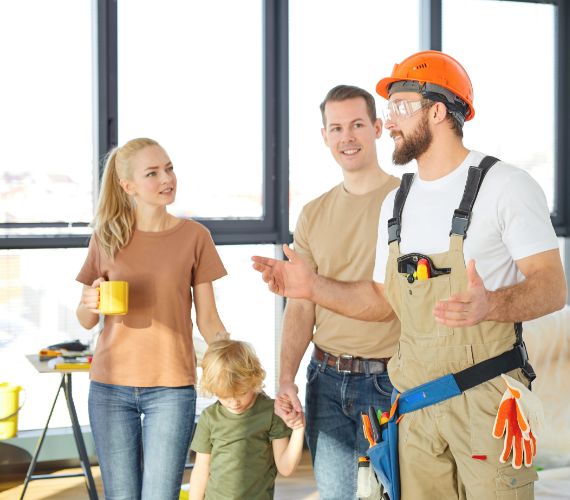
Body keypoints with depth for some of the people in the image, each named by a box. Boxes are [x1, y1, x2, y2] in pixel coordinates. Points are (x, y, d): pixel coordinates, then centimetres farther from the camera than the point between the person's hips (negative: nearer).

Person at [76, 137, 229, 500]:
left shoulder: (194, 236, 0)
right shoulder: (107, 238, 3)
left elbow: (208, 320, 2)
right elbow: (86, 320, 10)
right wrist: (91, 304, -13)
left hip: (171, 388, -2)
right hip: (111, 387, 2)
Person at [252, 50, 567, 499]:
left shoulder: (506, 185, -7)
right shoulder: (396, 202, 13)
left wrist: (490, 305, -33)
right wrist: (312, 286, 3)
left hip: (485, 397, -5)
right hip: (415, 400, 6)